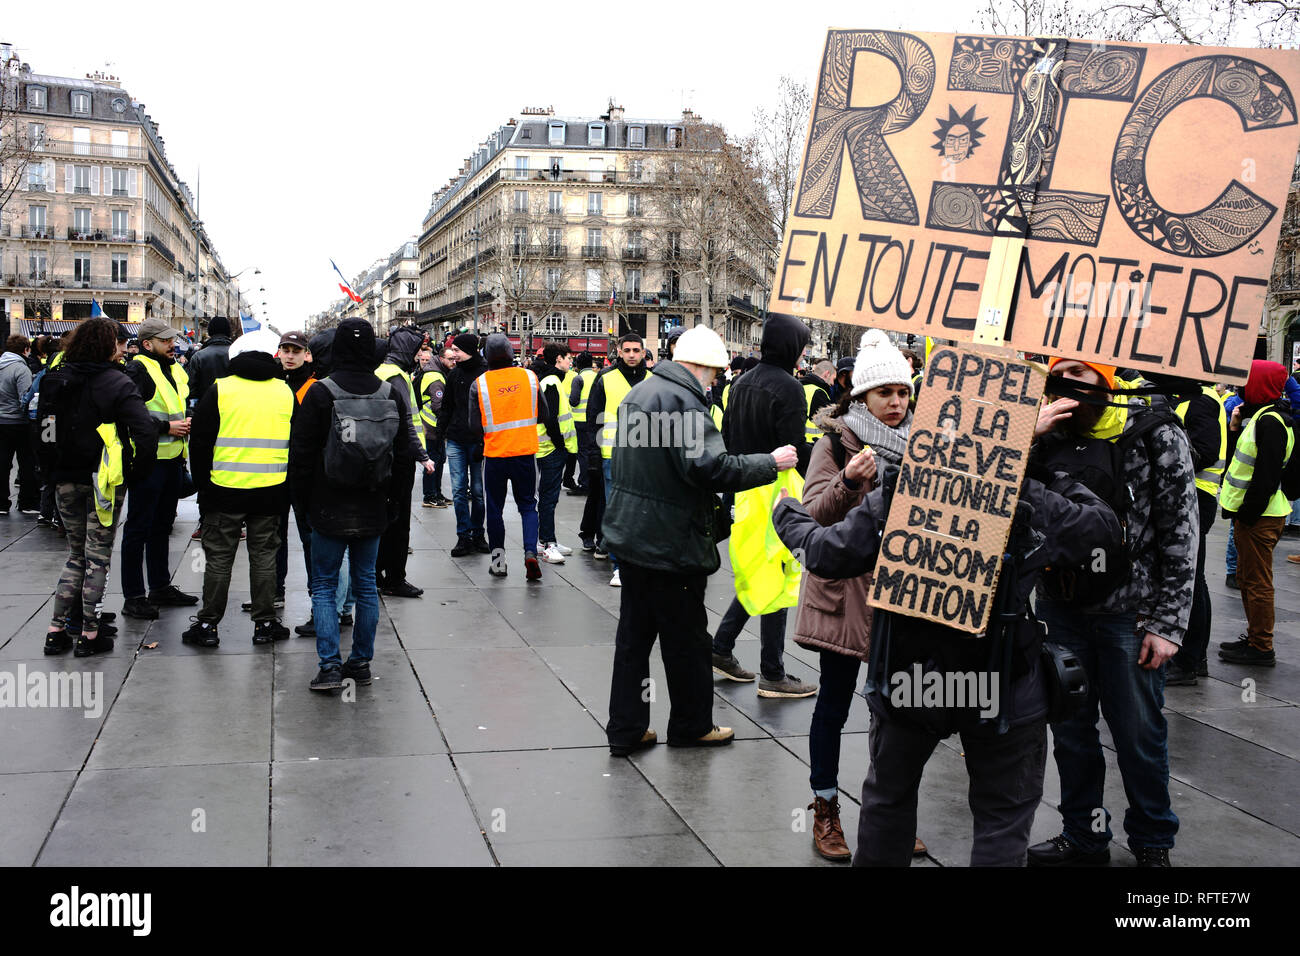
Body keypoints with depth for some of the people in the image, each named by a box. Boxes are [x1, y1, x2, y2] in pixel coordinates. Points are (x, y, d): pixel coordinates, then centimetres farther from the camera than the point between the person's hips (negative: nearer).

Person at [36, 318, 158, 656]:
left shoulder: (56, 380, 4)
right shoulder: (116, 383, -13)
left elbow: (42, 428, 10)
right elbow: (145, 431, -22)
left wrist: (53, 471, 17)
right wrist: (136, 473, -11)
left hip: (65, 481, 5)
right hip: (103, 480, -5)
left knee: (76, 553, 17)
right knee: (98, 556, 4)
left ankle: (57, 629, 16)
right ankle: (89, 634, 8)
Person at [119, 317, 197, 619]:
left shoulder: (174, 369, 16)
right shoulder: (137, 370, -12)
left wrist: (186, 422, 7)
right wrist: (166, 427, -21)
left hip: (172, 458, 9)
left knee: (162, 524, 17)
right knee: (138, 528, -2)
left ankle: (160, 587, 28)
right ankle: (133, 597, 3)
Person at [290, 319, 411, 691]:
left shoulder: (320, 393, -11)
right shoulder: (391, 394, 1)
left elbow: (301, 452, -7)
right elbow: (403, 454, 8)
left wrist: (301, 500, 5)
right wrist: (393, 501, 16)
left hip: (330, 508, -3)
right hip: (372, 510, 3)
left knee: (324, 585, 5)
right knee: (366, 584, 13)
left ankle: (330, 665, -2)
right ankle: (361, 662, 19)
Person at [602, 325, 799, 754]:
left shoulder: (639, 392, 13)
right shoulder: (682, 400, -19)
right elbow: (709, 465, -26)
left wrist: (705, 498, 23)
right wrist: (770, 463, -15)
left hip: (632, 533, 9)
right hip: (672, 541, -9)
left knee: (634, 634, 12)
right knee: (686, 638, 7)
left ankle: (626, 729, 18)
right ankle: (691, 725, 21)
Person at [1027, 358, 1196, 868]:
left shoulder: (1156, 434, -9)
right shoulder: (1045, 435, 2)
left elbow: (1180, 533, -7)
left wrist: (1167, 623, -10)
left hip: (1128, 610, -4)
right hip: (1060, 607, 4)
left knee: (1139, 732, 8)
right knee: (1070, 729, 14)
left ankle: (1152, 841, 28)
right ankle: (1083, 836, 31)